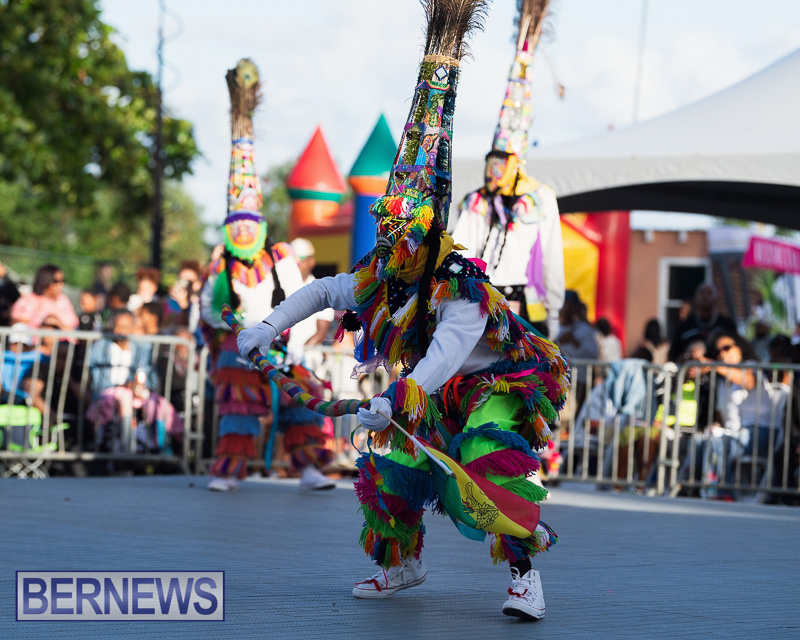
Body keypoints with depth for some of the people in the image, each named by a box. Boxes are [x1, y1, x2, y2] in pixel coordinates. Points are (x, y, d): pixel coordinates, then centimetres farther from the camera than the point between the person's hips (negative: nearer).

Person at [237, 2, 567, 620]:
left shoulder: (461, 292, -28)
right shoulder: (377, 280, -4)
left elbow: (445, 355, -44)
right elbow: (321, 291, 12)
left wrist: (396, 399, -57)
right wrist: (269, 326, 2)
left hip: (501, 389, -8)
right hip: (438, 398, 8)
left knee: (493, 460, -32)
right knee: (390, 471, -2)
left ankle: (525, 574, -27)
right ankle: (403, 564, 22)